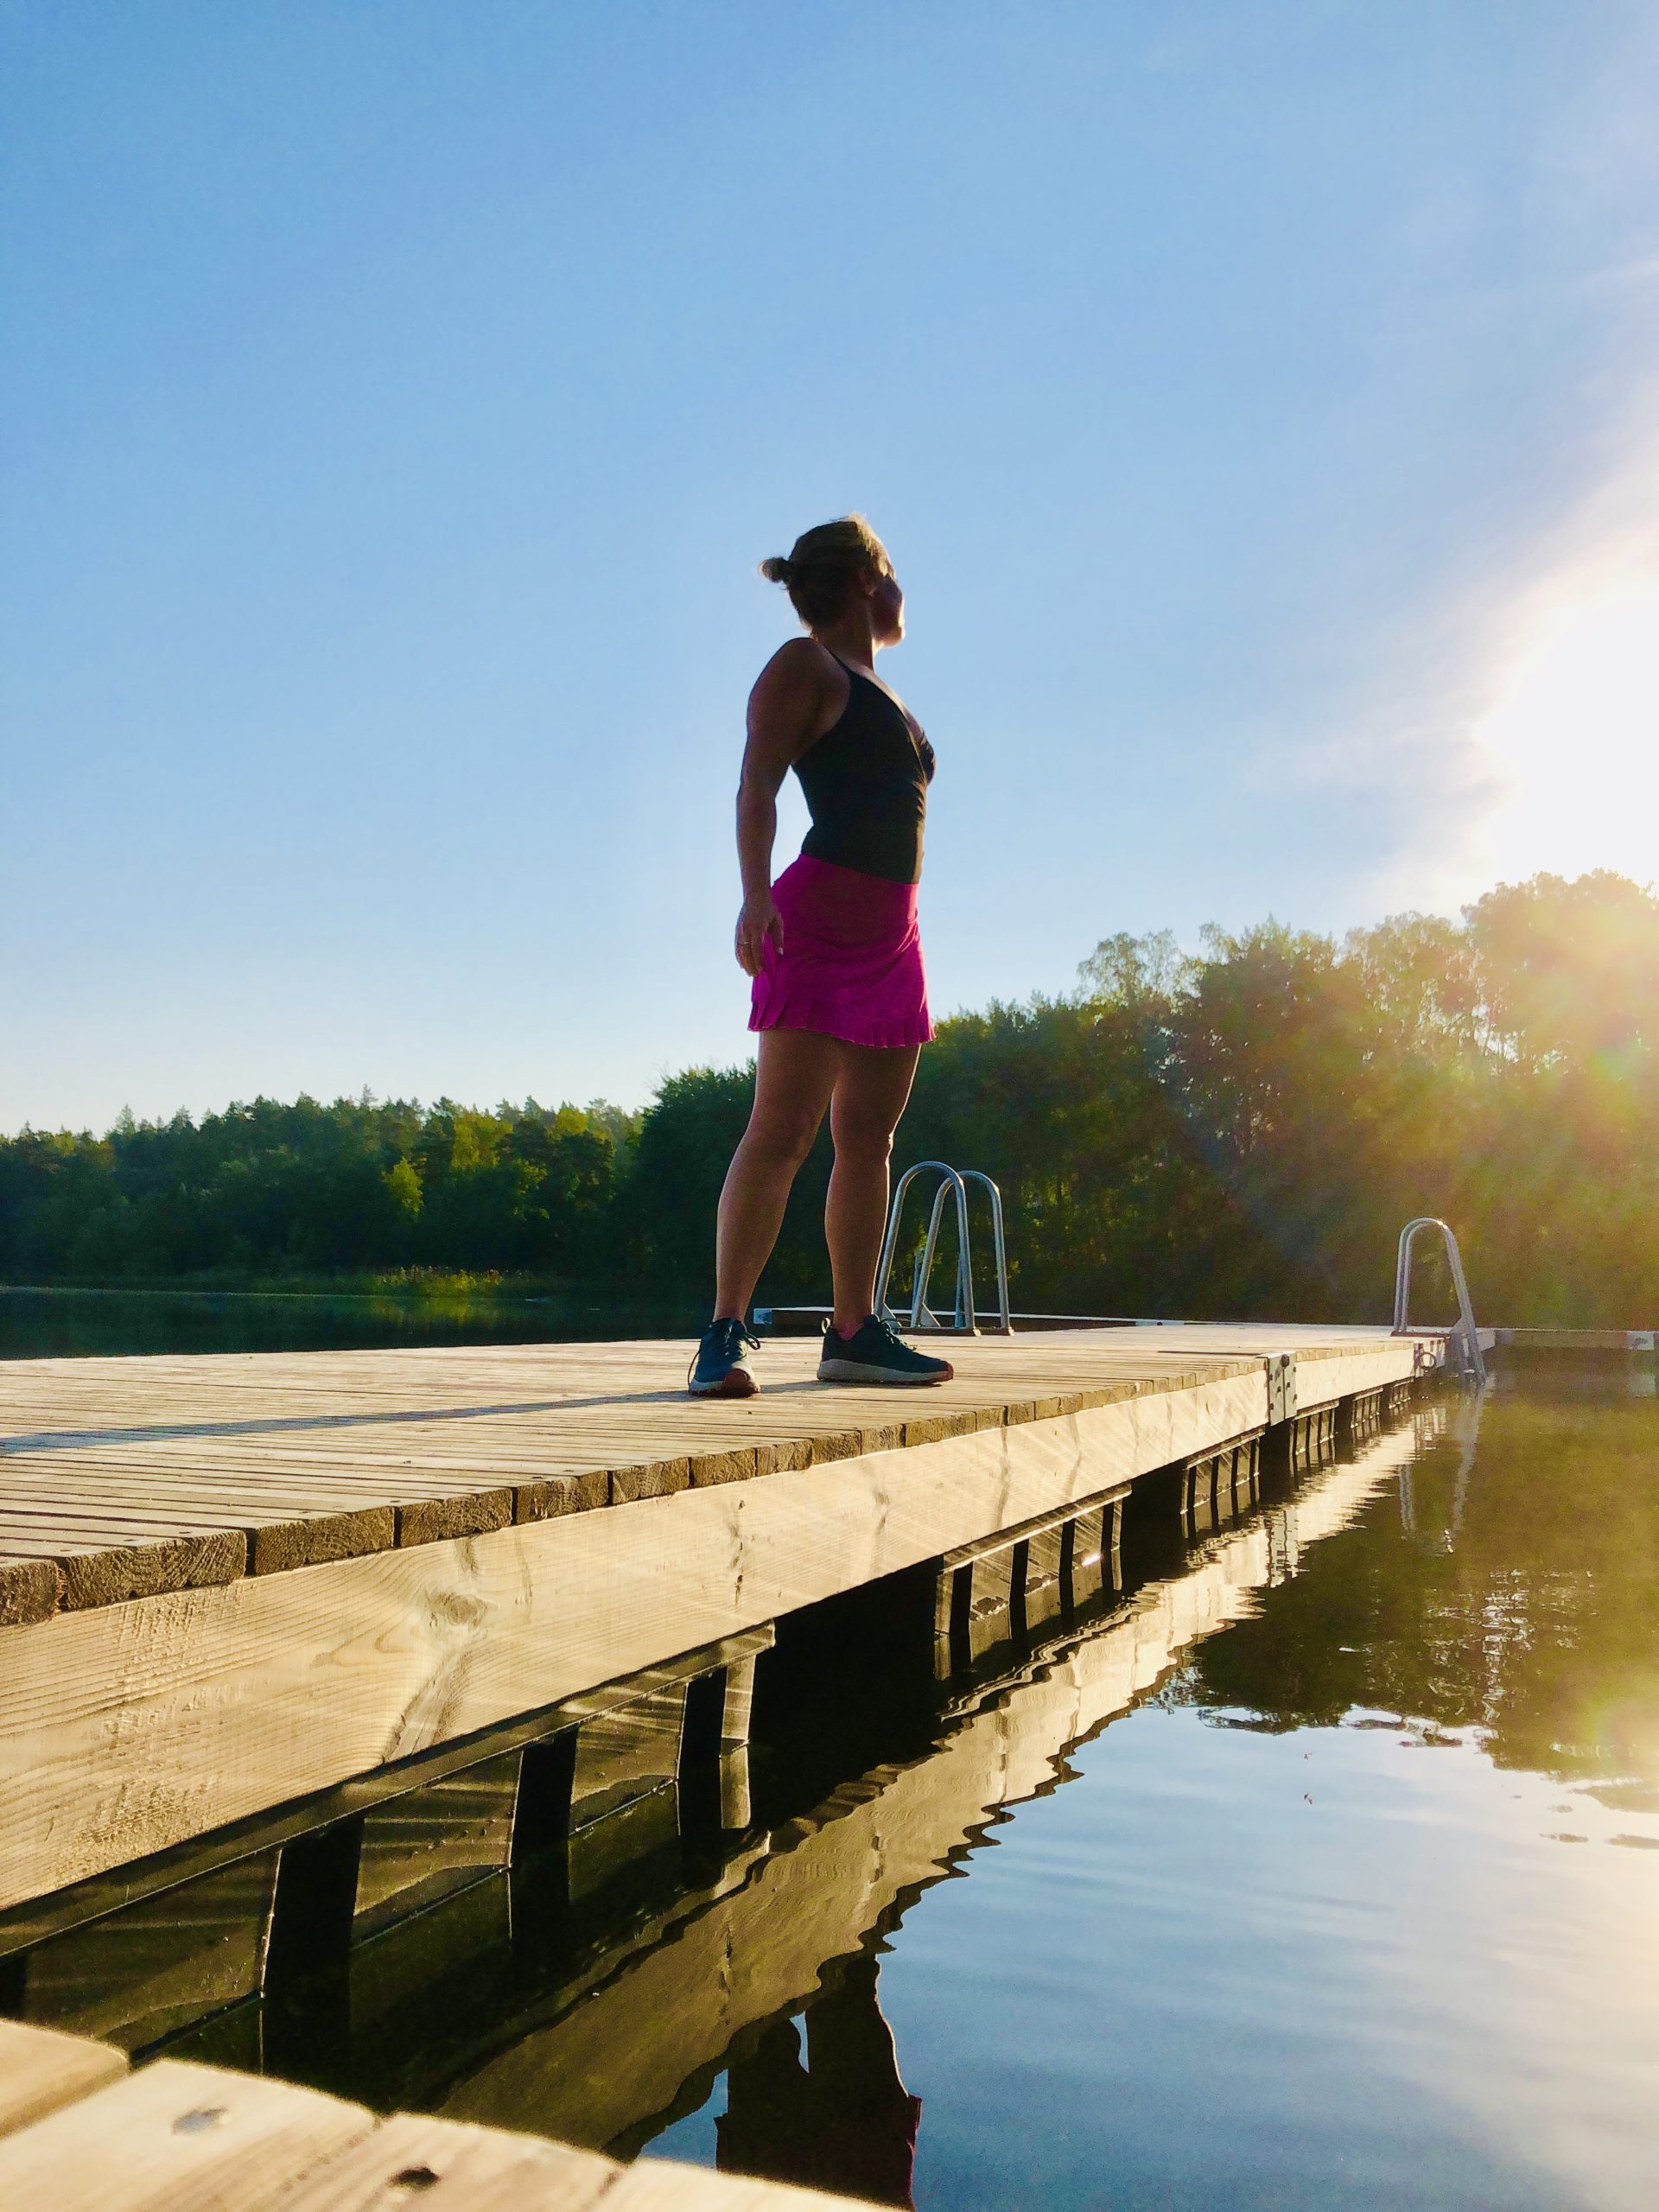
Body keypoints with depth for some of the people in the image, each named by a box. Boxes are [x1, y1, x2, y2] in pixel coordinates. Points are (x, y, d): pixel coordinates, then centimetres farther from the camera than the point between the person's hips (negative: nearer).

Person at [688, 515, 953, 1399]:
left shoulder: (877, 693, 26)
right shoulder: (803, 667, 2)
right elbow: (757, 785, -10)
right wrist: (756, 893, -24)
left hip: (891, 931, 8)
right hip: (822, 913, -8)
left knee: (869, 1136, 5)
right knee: (782, 1130, -14)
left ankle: (854, 1333, 9)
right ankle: (724, 1336, -14)